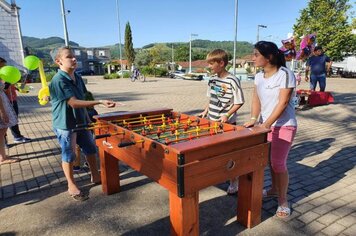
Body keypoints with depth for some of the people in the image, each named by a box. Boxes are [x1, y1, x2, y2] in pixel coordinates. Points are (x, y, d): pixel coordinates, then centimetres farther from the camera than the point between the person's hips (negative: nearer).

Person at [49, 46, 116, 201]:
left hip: (81, 121, 8)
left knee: (90, 149, 16)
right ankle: (72, 186, 23)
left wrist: (87, 117, 14)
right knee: (69, 154, 6)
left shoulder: (77, 78, 5)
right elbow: (73, 102, -26)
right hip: (65, 124, -8)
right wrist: (100, 102, -31)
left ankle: (95, 176, 36)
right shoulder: (59, 80, -20)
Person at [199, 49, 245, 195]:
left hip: (227, 123, -6)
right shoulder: (213, 79, 6)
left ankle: (234, 183, 19)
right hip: (211, 122, 7)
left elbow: (239, 102, -12)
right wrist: (206, 111, 7)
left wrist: (227, 115, -21)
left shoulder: (232, 81, -15)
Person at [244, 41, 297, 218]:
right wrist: (254, 119, -16)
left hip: (284, 125, -6)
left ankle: (283, 200, 15)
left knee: (278, 163, -4)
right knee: (270, 160, 14)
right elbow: (256, 99, 1)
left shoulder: (285, 74, -15)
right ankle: (274, 189, 36)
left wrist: (266, 124, -24)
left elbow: (283, 103, -20)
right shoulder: (259, 76, 5)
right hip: (266, 124, 6)